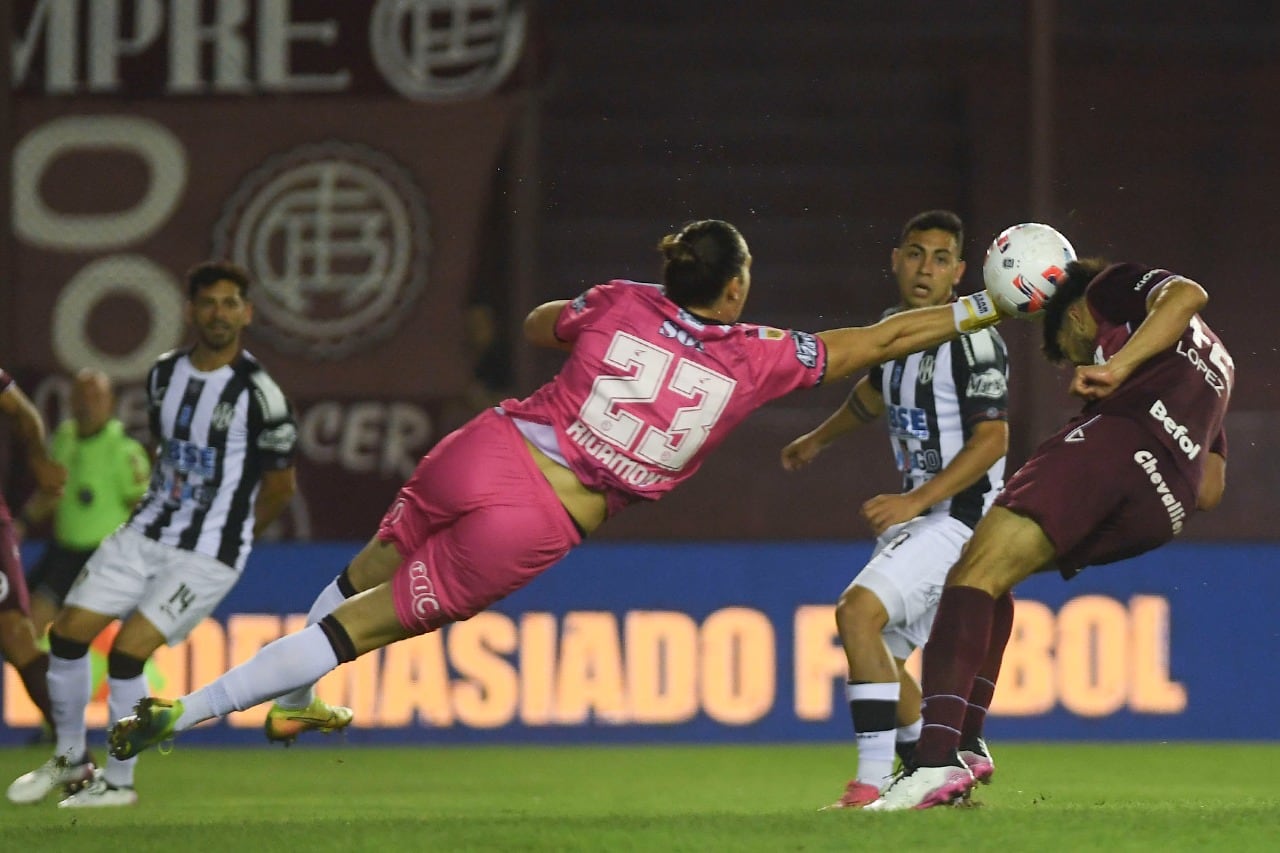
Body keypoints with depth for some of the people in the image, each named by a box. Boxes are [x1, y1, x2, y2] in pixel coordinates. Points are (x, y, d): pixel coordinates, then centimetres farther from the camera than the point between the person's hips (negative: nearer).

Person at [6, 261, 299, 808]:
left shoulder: (257, 393, -15)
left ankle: (119, 782, 0)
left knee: (127, 652, -17)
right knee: (67, 634, 1)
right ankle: (69, 761, 21)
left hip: (208, 556, -6)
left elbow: (280, 484, -2)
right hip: (145, 536, 6)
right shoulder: (164, 374, 5)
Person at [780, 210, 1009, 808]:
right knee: (879, 652, 13)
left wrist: (914, 502, -26)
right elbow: (877, 390, 32)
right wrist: (819, 439, 47)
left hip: (960, 515, -10)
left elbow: (991, 441, -20)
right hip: (918, 515, 10)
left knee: (858, 611, -24)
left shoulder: (973, 341, -15)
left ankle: (875, 778, -25)